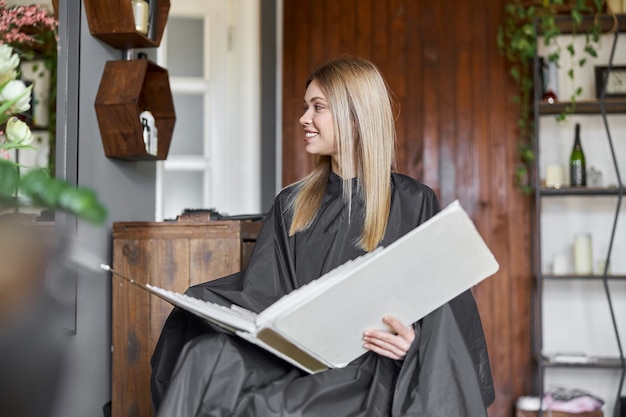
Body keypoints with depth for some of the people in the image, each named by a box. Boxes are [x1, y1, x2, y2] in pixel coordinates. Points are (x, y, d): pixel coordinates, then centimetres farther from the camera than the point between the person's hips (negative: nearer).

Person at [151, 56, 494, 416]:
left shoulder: (413, 204, 4)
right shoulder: (292, 204, 16)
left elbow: (442, 312, 1)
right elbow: (259, 294, 10)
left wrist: (412, 340, -22)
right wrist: (205, 307, -10)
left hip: (368, 368, -4)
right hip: (293, 357, 4)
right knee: (205, 357, -27)